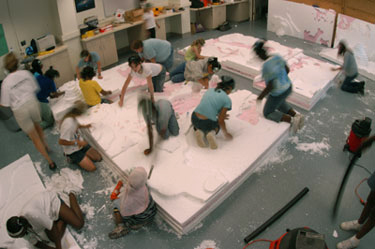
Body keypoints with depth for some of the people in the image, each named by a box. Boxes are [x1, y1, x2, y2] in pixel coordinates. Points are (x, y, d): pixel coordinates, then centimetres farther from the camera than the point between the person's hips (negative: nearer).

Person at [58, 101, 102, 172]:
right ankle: (72, 158, 6)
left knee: (98, 158, 3)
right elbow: (61, 142, -28)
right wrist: (77, 142, -24)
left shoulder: (72, 116, -8)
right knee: (92, 168, -11)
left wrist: (84, 126, 1)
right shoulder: (68, 124, -35)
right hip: (72, 151, -8)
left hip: (79, 143, 8)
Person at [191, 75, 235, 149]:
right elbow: (220, 121, -5)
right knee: (217, 126, 34)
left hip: (194, 118, 4)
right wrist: (226, 134, 10)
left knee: (197, 126, 41)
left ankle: (199, 132, 6)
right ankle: (212, 133, 0)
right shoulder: (227, 100, -5)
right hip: (208, 123, -3)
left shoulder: (210, 90, 11)